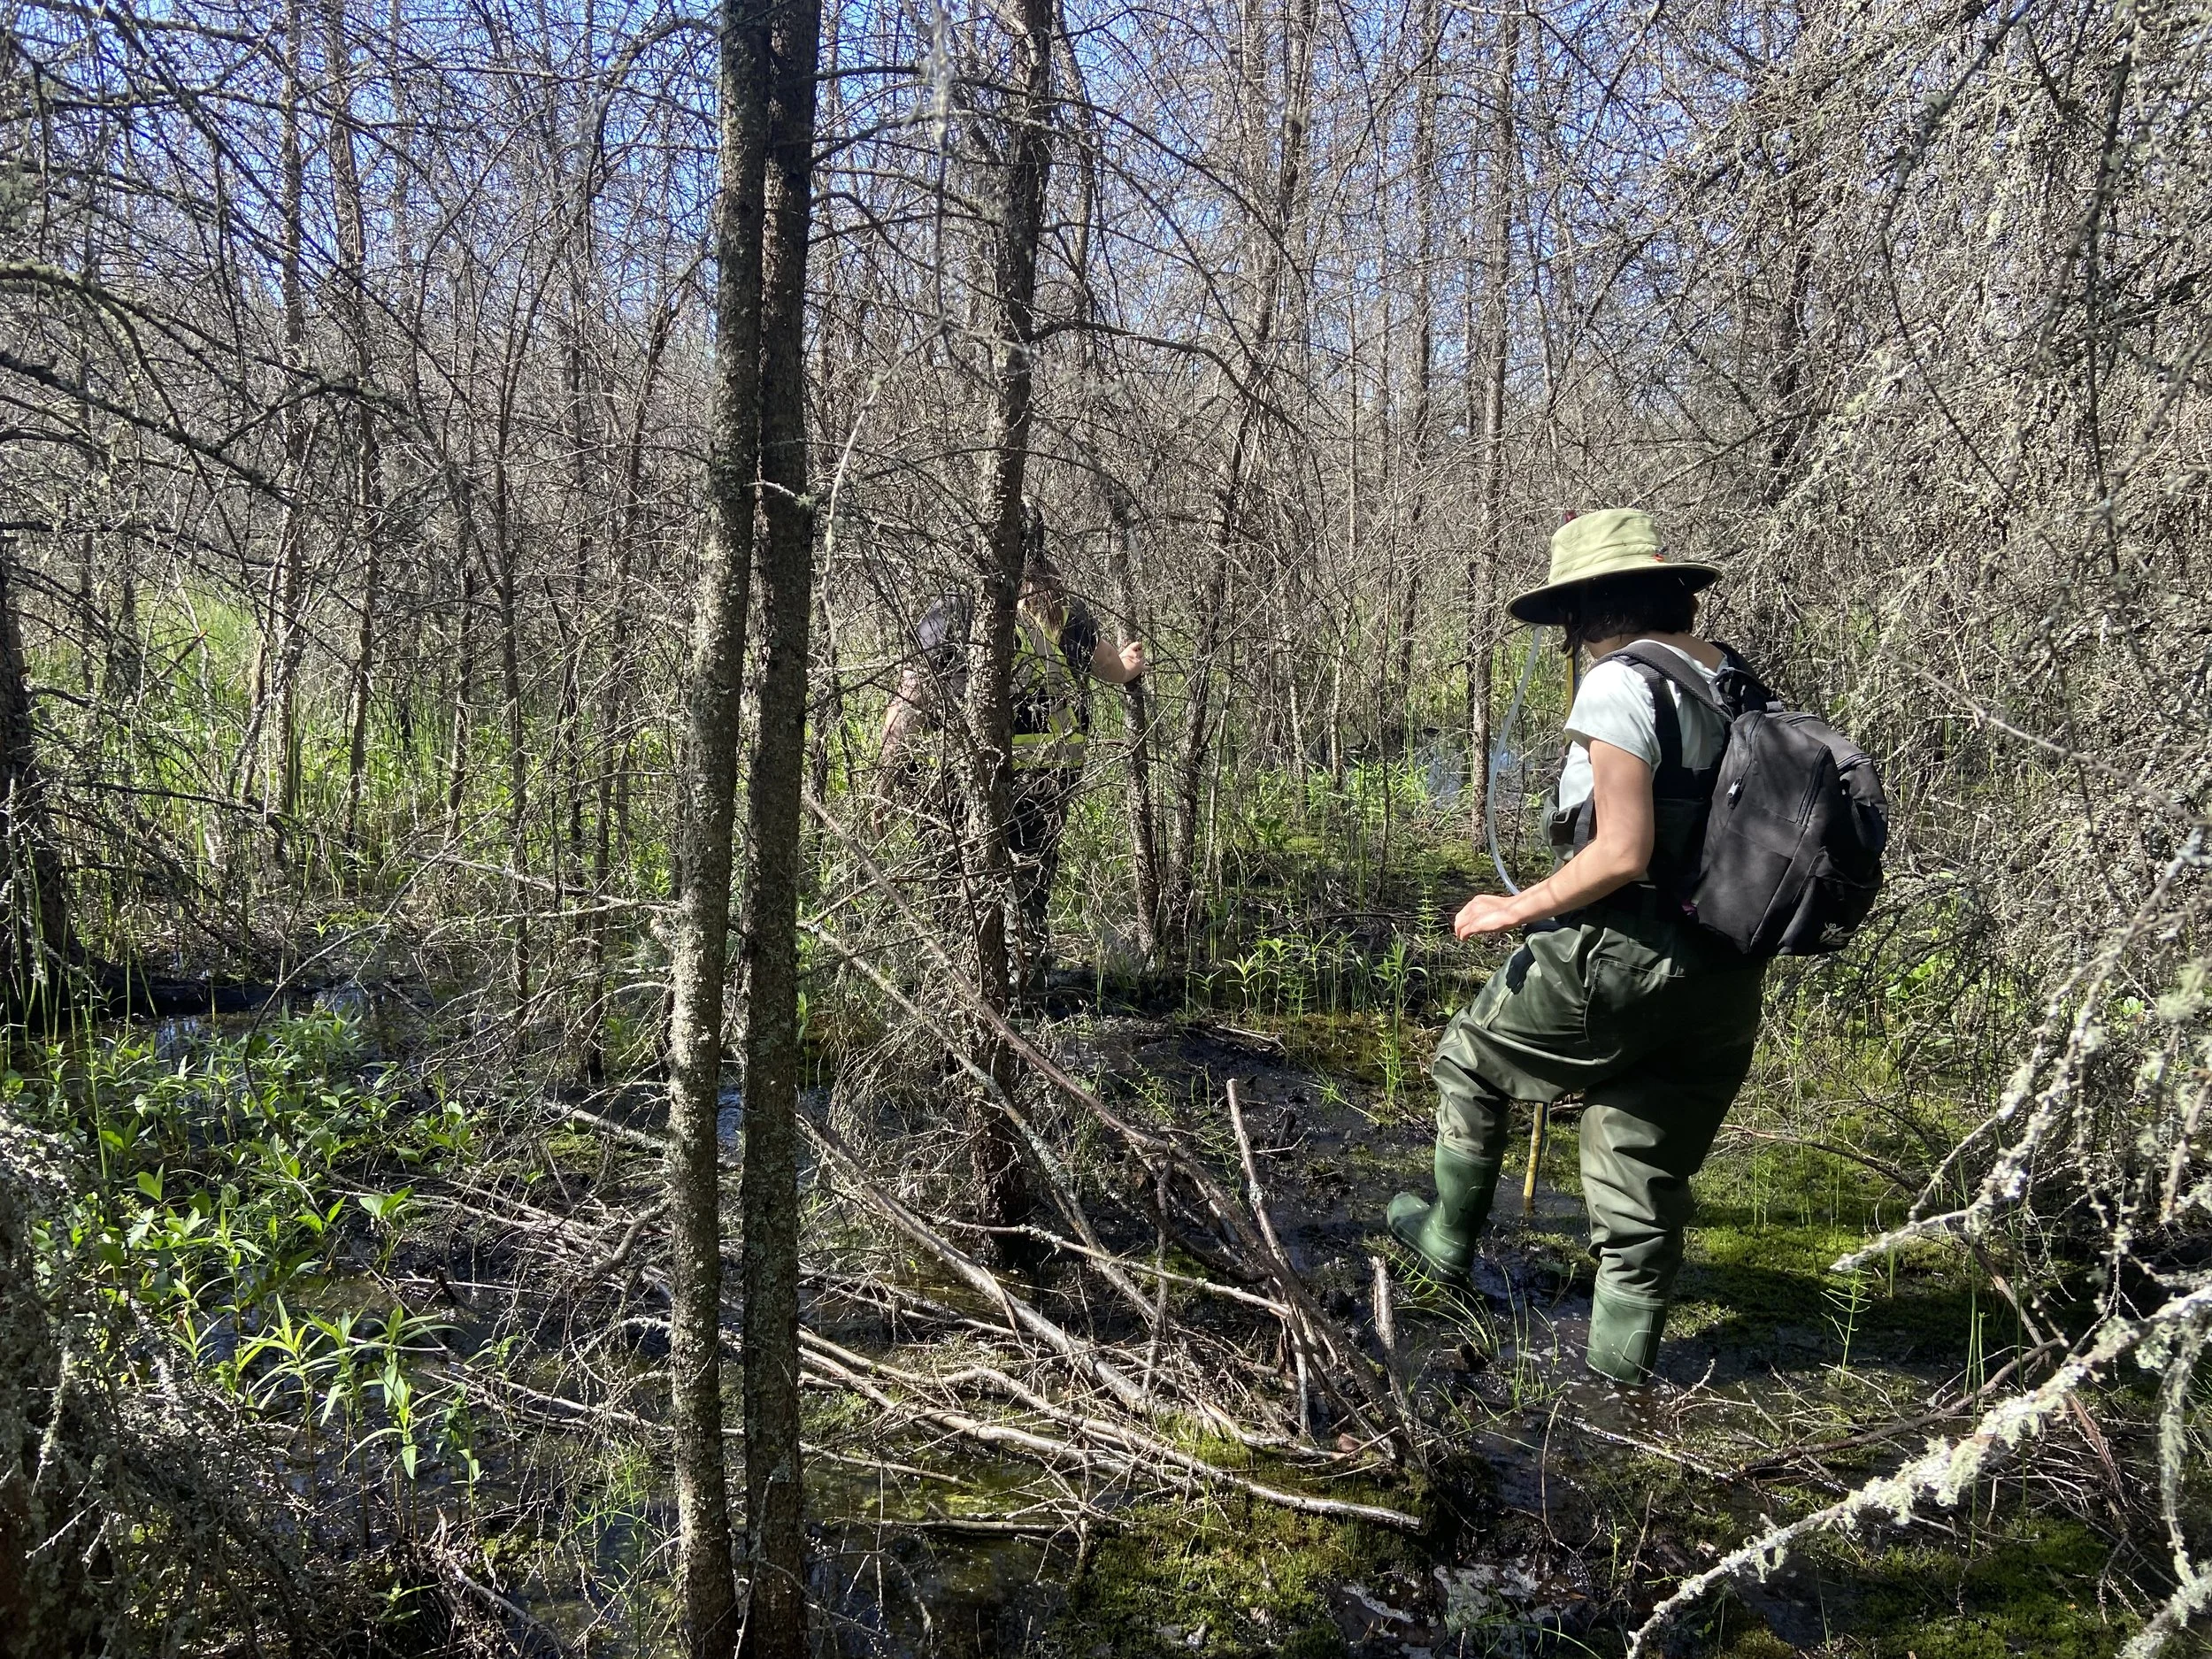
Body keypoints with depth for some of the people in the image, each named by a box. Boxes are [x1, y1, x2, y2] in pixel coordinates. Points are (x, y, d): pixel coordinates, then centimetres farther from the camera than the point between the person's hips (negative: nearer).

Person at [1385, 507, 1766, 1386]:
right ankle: (1621, 1364, 23)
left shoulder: (1620, 685, -15)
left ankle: (1450, 1235, 33)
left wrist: (1519, 908, -10)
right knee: (1646, 1181, 16)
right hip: (1720, 982, 7)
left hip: (1621, 960, -7)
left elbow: (1623, 853, -22)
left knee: (1471, 1058, 19)